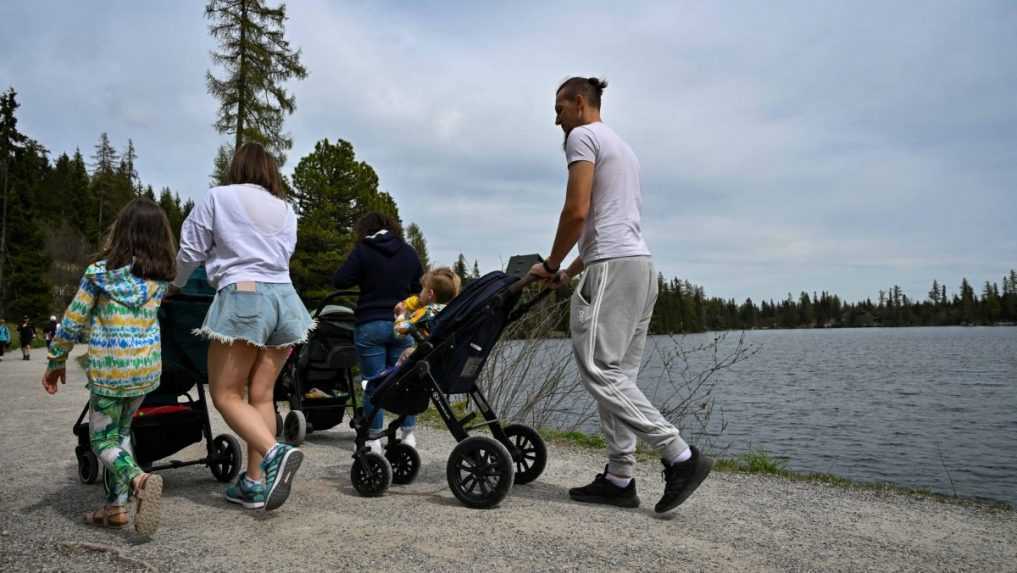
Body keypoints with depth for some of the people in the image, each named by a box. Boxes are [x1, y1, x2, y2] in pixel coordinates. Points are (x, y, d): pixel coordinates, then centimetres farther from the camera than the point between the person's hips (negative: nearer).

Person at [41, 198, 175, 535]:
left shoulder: (99, 273, -7)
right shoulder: (160, 279, 0)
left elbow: (72, 322, -3)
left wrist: (56, 361, 9)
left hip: (108, 368, -4)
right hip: (147, 367, 4)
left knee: (103, 439, 7)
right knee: (121, 431, 20)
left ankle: (139, 480, -21)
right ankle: (116, 505, 19)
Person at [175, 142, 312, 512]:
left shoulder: (218, 197, 7)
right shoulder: (286, 210, 20)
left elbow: (190, 252, 10)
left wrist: (174, 286, 28)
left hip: (243, 297, -5)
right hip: (284, 299, 5)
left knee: (226, 395, -1)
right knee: (261, 394, 6)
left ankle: (274, 453, -22)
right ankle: (255, 483, 5)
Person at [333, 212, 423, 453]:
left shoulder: (362, 251, -4)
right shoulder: (409, 252, 9)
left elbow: (339, 281, -6)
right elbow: (420, 286, 15)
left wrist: (364, 280, 10)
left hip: (371, 325, -3)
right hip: (402, 324, 3)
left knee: (373, 383, 3)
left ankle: (373, 438, 9)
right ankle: (408, 434, 15)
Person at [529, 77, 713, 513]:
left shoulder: (583, 137, -1)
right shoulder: (622, 146, 28)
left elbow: (577, 211, -13)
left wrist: (552, 265, -1)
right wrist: (571, 272, 25)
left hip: (613, 266, -10)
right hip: (640, 263, 10)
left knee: (599, 370, -10)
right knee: (617, 374, 8)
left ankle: (681, 457, -11)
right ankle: (619, 479, 9)